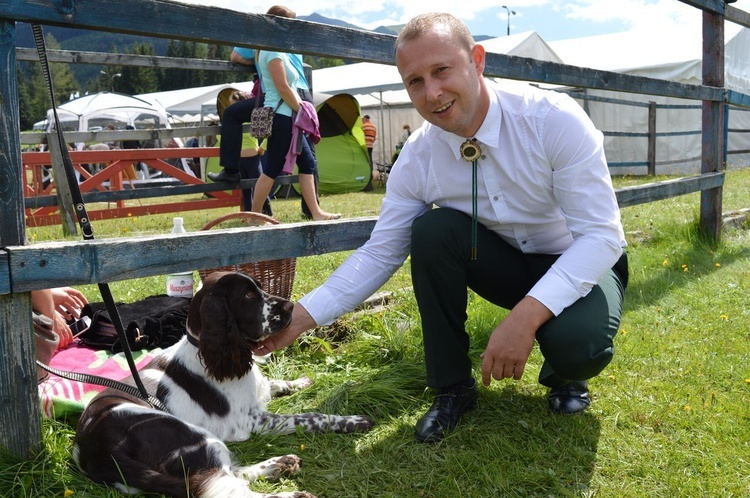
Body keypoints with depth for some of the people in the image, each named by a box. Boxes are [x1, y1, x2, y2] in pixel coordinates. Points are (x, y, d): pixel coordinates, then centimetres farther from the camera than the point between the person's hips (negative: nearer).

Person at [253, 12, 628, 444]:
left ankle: (565, 376, 6)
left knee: (575, 338, -35)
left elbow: (601, 235, -27)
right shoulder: (417, 158, -15)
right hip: (509, 263, 3)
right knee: (432, 229, -25)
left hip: (585, 265, -3)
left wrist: (526, 316, -42)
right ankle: (452, 387, -6)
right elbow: (379, 253, -9)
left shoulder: (555, 119, -26)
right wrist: (301, 318, -19)